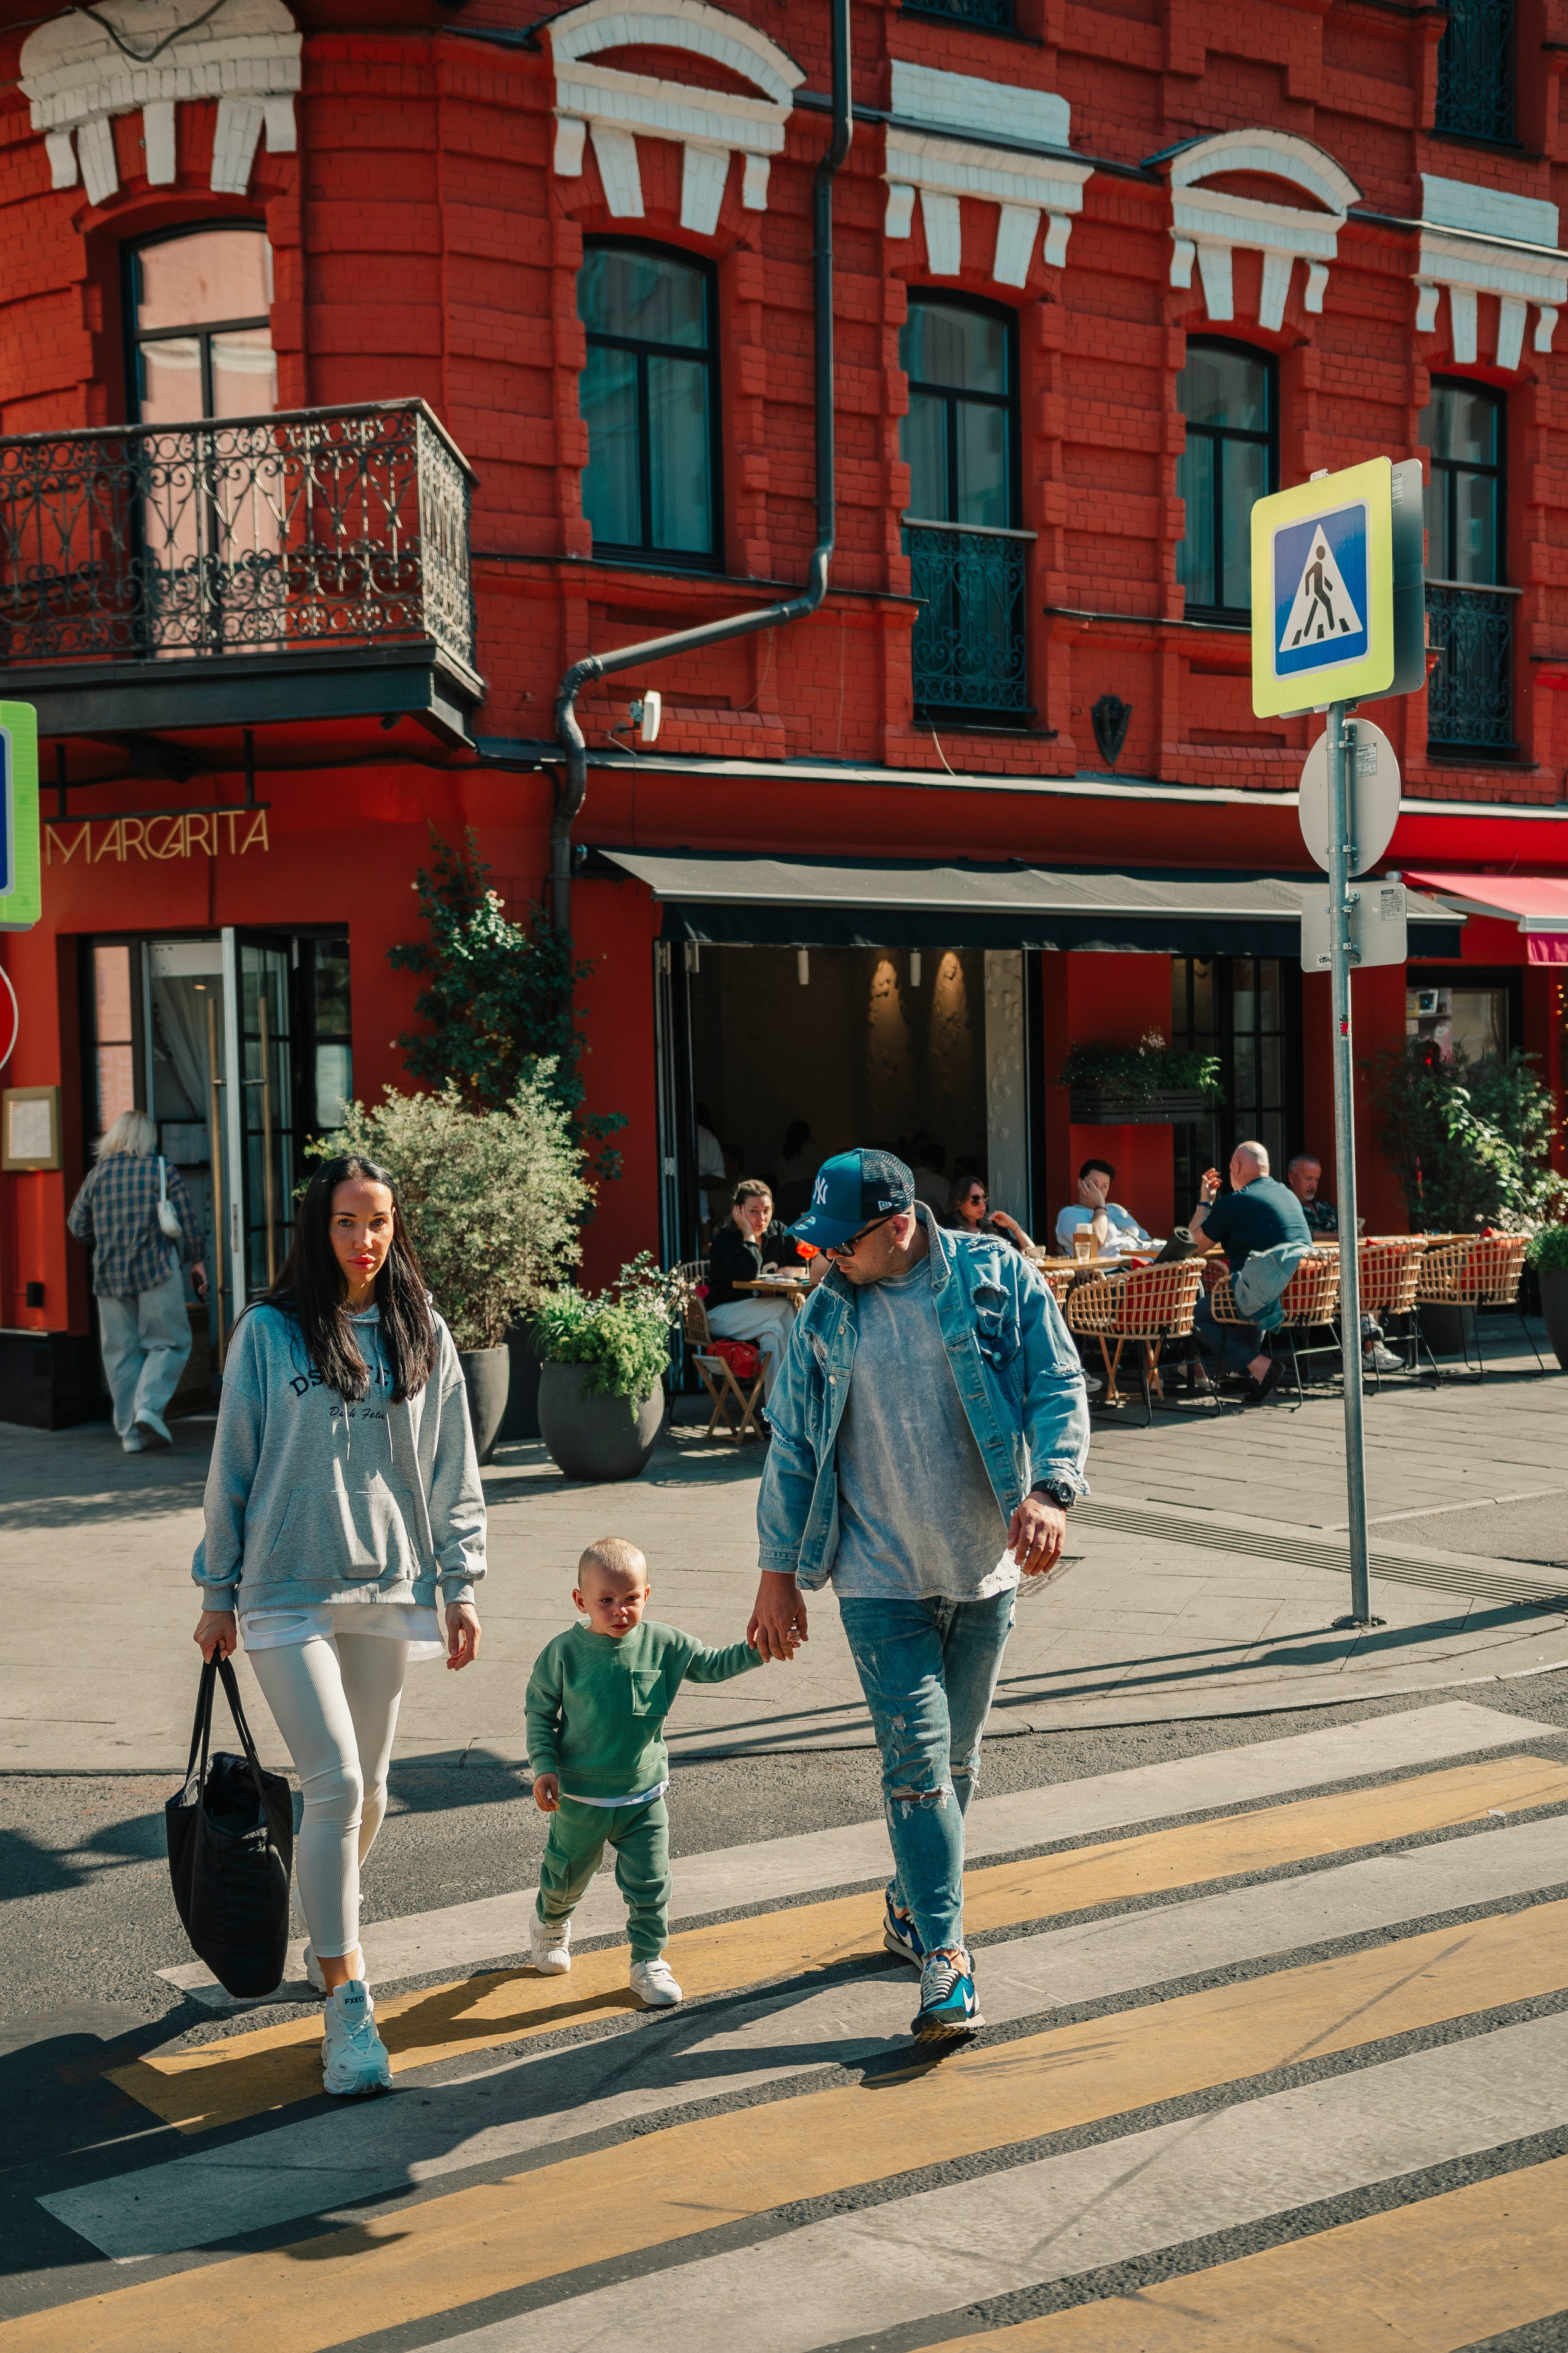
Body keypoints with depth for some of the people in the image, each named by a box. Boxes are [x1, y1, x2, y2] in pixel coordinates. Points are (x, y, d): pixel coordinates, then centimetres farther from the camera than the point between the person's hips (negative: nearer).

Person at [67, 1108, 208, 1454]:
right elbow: (187, 1224, -3)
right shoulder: (164, 1172, -3)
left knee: (121, 1351, 8)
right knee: (168, 1342, 5)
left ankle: (131, 1432, 8)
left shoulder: (98, 1174, 6)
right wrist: (197, 1263, 8)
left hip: (109, 1275, 4)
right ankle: (149, 1406, -15)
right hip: (157, 1269, -3)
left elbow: (78, 1225, 9)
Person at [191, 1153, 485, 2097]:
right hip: (289, 1590, -3)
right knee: (336, 1785, -13)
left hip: (388, 1588, 3)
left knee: (368, 1789, 12)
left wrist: (461, 1586, 6)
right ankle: (347, 2003, -5)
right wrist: (218, 1591, 5)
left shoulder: (423, 1336, 5)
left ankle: (330, 1934, 37)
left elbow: (452, 1472, 9)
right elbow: (233, 1466, 3)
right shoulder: (269, 1332, -2)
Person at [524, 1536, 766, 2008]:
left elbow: (712, 1666, 4)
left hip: (644, 1796, 1)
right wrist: (544, 1767, -13)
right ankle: (551, 1923, 51)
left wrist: (757, 1650, -9)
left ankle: (649, 1962, 18)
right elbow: (540, 1712, -4)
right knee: (566, 1875, 19)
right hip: (580, 1797, -1)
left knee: (650, 1884, 0)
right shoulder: (564, 1652, -13)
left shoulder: (663, 1644, -7)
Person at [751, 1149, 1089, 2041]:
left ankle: (914, 1906, 35)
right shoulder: (826, 1315, 0)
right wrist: (779, 1570, 6)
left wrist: (1050, 1490, -25)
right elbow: (793, 1446, 6)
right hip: (882, 1578, -1)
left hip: (986, 1570, 1)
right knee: (917, 1762, -9)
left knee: (957, 1758, 15)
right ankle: (946, 1961, -6)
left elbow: (1059, 1386, -8)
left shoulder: (1000, 1278, -4)